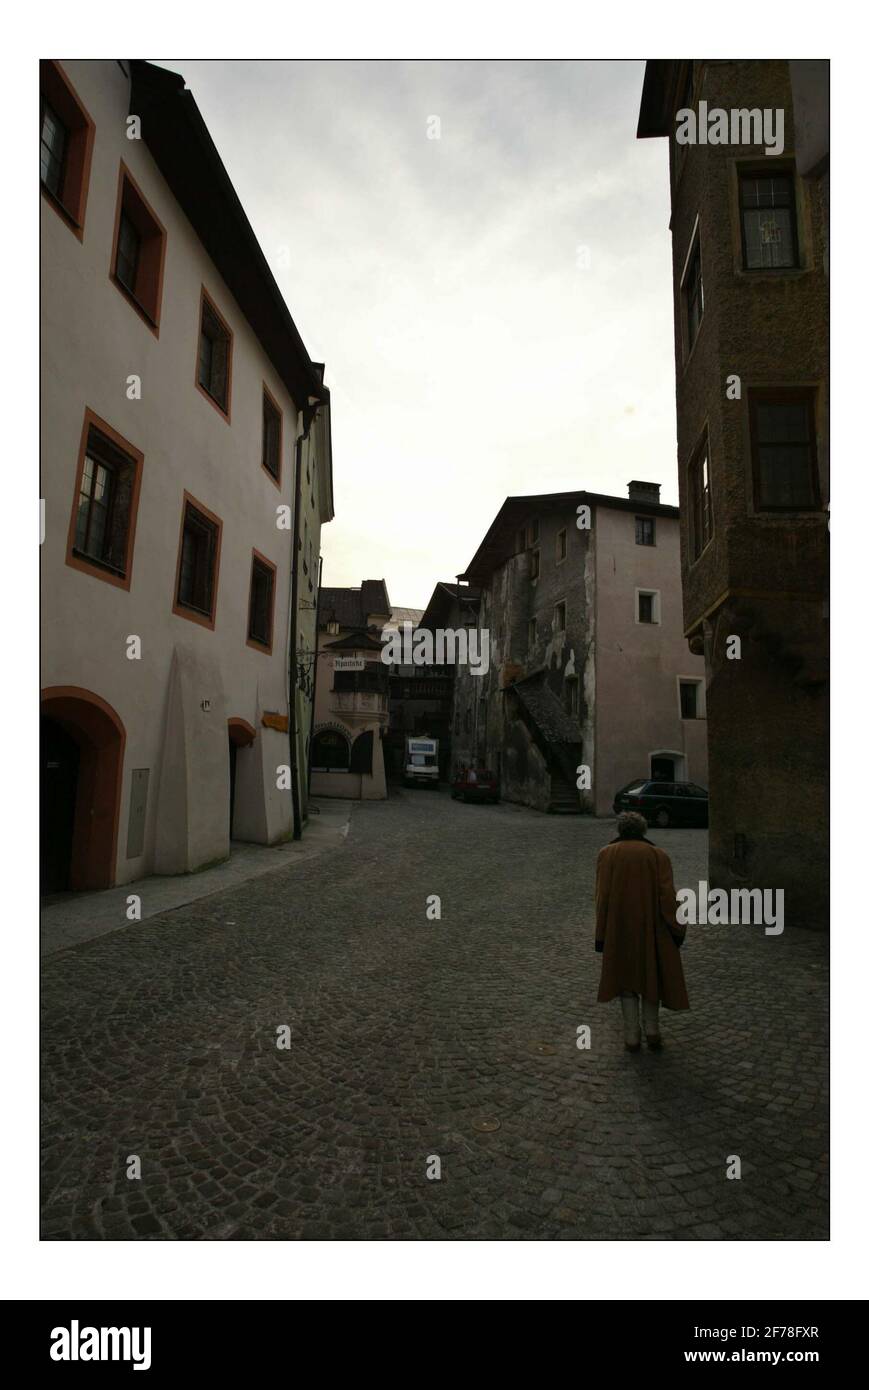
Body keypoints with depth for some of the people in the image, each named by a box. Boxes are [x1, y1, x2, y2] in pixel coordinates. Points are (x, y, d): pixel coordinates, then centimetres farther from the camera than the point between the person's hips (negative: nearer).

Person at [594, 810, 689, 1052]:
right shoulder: (658, 855, -2)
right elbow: (667, 895, -10)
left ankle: (632, 1037, 13)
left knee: (626, 978, 14)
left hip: (619, 931, 0)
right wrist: (677, 930, -4)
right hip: (652, 929, 1)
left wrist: (601, 936, -3)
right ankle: (652, 1030, 13)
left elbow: (602, 896, -8)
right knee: (652, 976, 20)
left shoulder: (607, 854, -3)